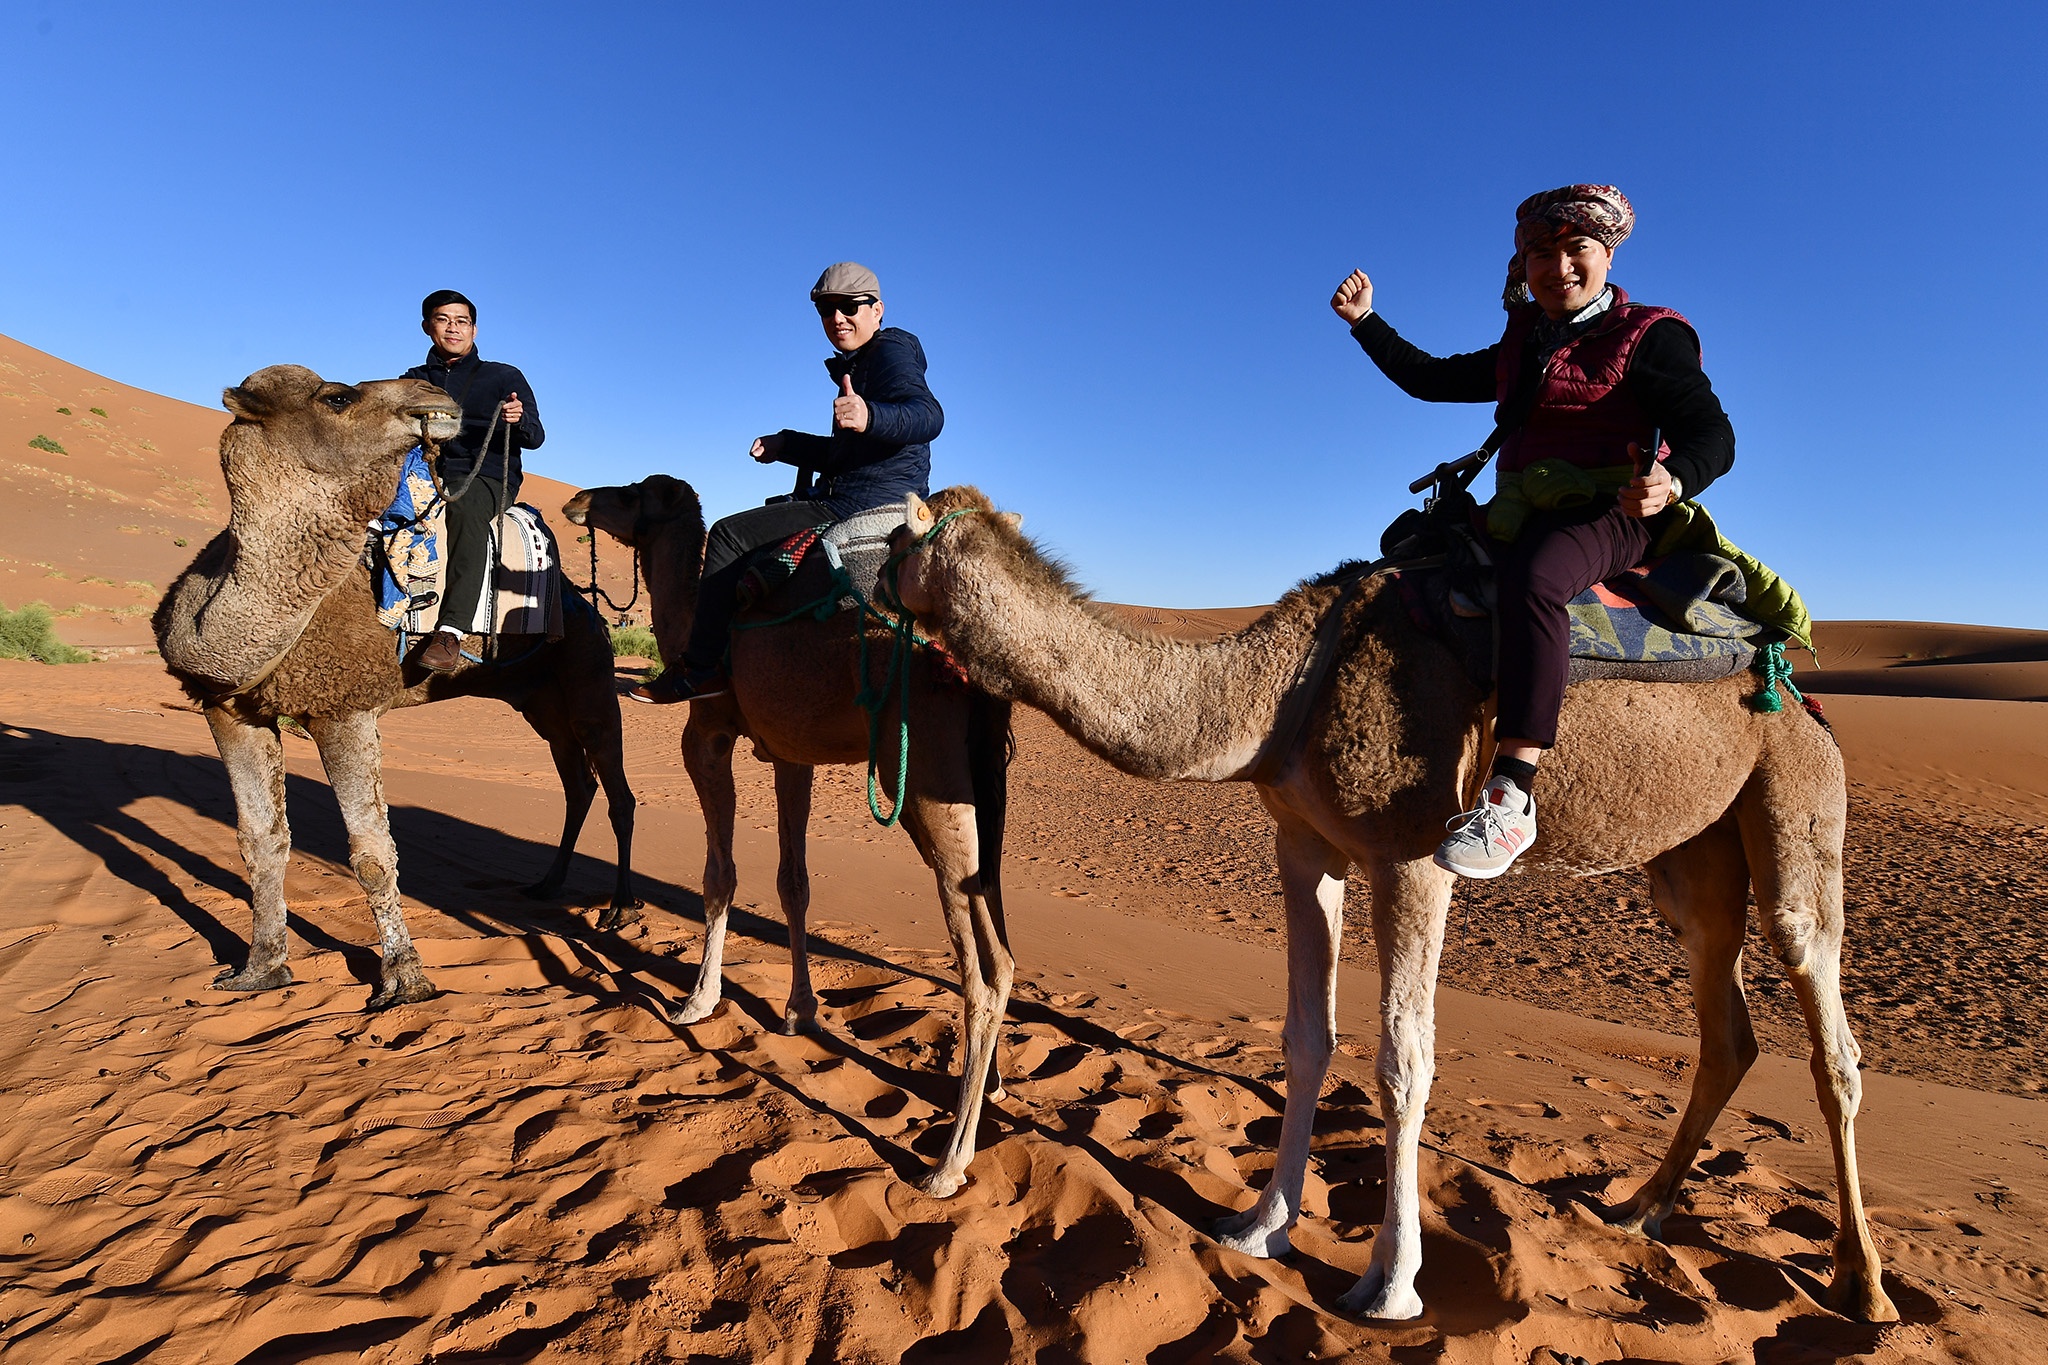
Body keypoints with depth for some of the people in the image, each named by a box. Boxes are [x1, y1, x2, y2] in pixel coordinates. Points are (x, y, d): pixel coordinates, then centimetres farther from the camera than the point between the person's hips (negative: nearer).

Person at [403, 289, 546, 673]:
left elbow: (535, 438, 3)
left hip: (487, 477, -3)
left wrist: (519, 419, -21)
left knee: (465, 507, -39)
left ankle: (451, 630, -48)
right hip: (425, 475, 4)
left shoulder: (505, 377, 13)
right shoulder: (414, 380, 21)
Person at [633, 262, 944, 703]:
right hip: (854, 502, 12)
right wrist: (785, 445, 18)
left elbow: (928, 415, -29)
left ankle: (701, 669, -12)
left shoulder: (890, 352, -8)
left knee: (731, 534, -13)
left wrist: (870, 417, -48)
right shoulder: (857, 365, 24)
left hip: (865, 507, -12)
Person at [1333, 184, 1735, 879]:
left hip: (1610, 516, -8)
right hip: (1525, 516, 8)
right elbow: (1432, 379, 26)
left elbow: (1713, 435, -10)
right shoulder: (1522, 347, 20)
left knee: (1531, 576, -39)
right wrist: (1365, 321, 17)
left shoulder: (1649, 338, 0)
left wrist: (1670, 482, -34)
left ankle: (1511, 794, -48)